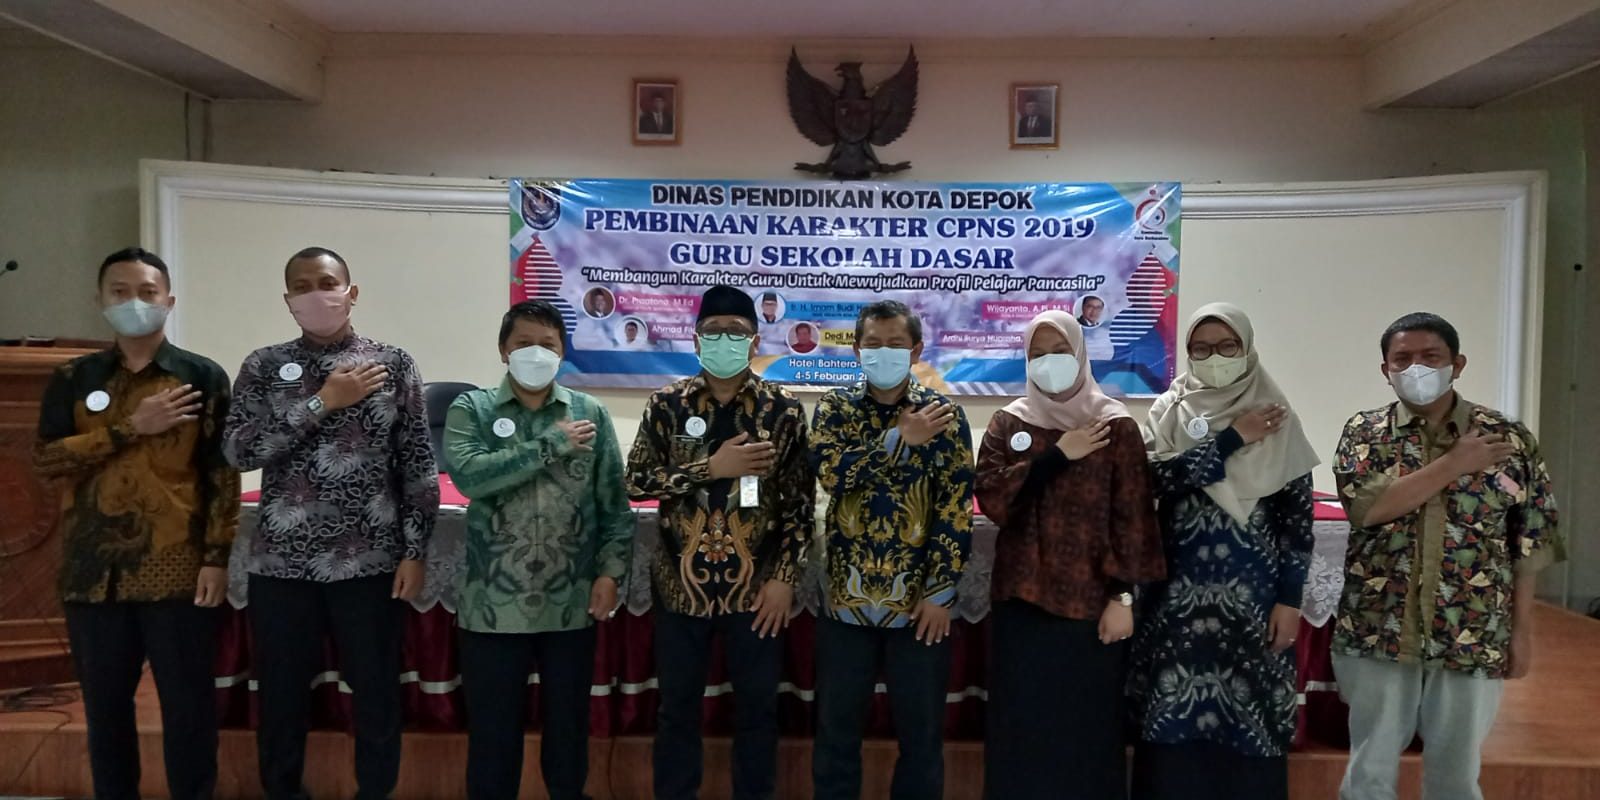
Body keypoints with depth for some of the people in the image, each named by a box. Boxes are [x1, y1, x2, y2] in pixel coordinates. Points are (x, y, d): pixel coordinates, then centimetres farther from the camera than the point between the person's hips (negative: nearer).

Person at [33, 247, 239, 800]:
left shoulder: (203, 376, 1)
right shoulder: (72, 380, 8)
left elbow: (222, 474, -2)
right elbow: (45, 459, -4)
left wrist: (217, 558, -8)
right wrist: (130, 428, -13)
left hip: (177, 570, -2)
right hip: (93, 570, 3)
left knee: (189, 703, 5)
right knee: (104, 705, 13)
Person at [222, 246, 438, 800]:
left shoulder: (393, 364, 2)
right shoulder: (263, 367, 5)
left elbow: (419, 464, 1)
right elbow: (237, 450, -8)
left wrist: (414, 551, -4)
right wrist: (322, 402, -14)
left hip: (370, 562, -1)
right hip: (282, 562, 1)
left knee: (377, 694, 9)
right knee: (282, 698, 12)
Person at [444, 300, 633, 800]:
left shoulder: (591, 413, 4)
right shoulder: (471, 410, 0)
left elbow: (615, 504, 4)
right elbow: (468, 474, -20)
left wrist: (609, 572, -5)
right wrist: (552, 445, -17)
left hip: (572, 604, 2)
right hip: (494, 604, -1)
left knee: (569, 723, 16)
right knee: (492, 729, 11)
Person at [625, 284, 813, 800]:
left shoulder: (782, 410, -1)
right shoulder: (668, 405, 0)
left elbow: (800, 501, -1)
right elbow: (636, 482, -7)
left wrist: (785, 576, -8)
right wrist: (712, 468, -17)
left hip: (755, 587, 0)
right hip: (682, 584, 1)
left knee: (758, 707, 11)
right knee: (678, 707, 13)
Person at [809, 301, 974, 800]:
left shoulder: (944, 415, -1)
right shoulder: (835, 408, 3)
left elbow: (956, 509, -5)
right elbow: (829, 471, -16)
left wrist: (941, 592, -10)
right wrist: (901, 437, -18)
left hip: (918, 598, -1)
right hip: (848, 595, 1)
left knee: (921, 731, 10)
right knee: (836, 728, 11)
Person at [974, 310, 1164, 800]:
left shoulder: (1116, 427, 0)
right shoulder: (1008, 424, 7)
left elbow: (1132, 518, -3)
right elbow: (991, 498, -7)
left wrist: (1123, 596, -9)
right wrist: (1058, 456, -12)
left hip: (1089, 600, -2)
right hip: (1022, 599, 2)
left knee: (1086, 725, 5)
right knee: (1022, 724, 7)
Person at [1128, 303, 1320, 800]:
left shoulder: (1275, 417, 4)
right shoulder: (1169, 410, 6)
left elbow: (1298, 515, 1)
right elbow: (1155, 477, -12)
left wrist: (1289, 599, -4)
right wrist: (1231, 439, -12)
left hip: (1252, 595, 0)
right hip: (1179, 592, 1)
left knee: (1249, 718, 3)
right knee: (1174, 719, 2)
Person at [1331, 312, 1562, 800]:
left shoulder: (1509, 438, 1)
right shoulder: (1363, 433, 0)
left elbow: (1530, 541, 3)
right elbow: (1365, 506, -17)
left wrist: (1522, 631, 1)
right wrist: (1454, 464, -15)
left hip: (1473, 639, 1)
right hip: (1378, 634, 0)